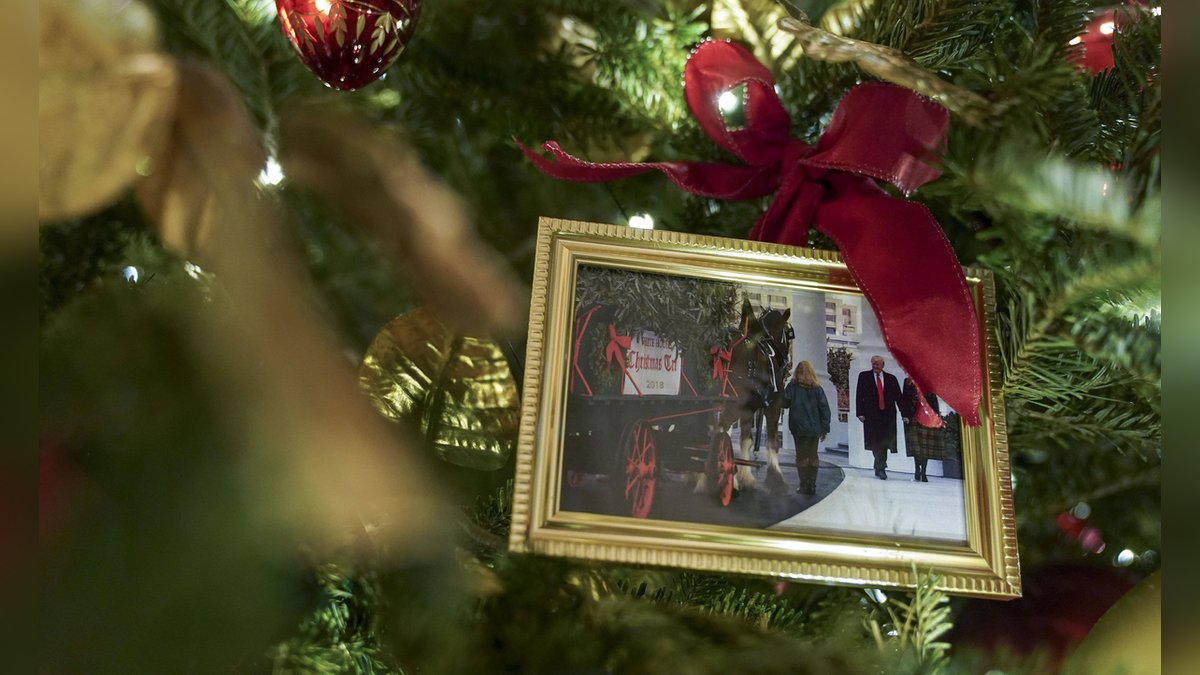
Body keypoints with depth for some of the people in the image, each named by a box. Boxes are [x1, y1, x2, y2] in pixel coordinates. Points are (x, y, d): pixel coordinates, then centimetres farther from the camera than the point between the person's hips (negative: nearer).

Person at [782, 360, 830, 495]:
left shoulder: (792, 386, -4)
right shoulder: (817, 388, 2)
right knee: (813, 456, 11)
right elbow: (824, 408, 1)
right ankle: (812, 486, 10)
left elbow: (784, 403, -3)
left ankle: (804, 486, 0)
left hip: (799, 428, -2)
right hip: (814, 428, 2)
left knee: (801, 456, 4)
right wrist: (825, 428, 6)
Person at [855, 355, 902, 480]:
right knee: (875, 443, -3)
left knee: (883, 443, 2)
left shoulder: (891, 378, 9)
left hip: (887, 415, 1)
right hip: (871, 416, -1)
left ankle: (879, 469, 15)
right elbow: (859, 396, 2)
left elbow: (898, 397, 8)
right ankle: (880, 468, 7)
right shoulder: (864, 376, 5)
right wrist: (860, 413, -8)